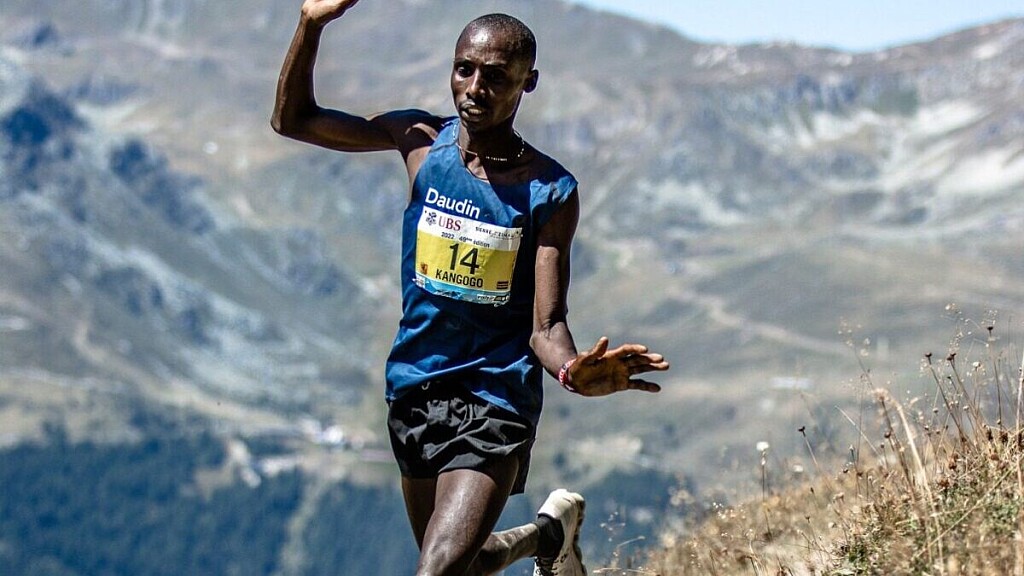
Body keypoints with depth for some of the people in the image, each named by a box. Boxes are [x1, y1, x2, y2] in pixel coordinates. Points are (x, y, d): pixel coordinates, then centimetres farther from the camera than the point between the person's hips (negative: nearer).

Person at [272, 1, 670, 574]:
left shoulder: (550, 192, -12)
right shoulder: (421, 141, -3)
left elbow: (546, 327, -14)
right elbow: (292, 119, 4)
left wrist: (575, 371, -39)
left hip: (496, 398, -5)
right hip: (414, 386, 5)